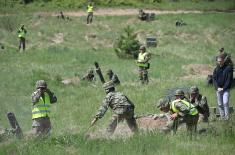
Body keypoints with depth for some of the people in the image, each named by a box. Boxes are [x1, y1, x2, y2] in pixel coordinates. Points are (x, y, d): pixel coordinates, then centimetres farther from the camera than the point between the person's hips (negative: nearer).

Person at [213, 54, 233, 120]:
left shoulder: (228, 68, -3)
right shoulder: (216, 69, 9)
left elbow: (229, 80, -7)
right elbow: (214, 79, 7)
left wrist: (224, 88, -12)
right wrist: (217, 87, -8)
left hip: (226, 89, -4)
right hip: (218, 89, 4)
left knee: (225, 102, -18)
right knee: (220, 104, 5)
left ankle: (227, 117, -15)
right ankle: (222, 117, 12)